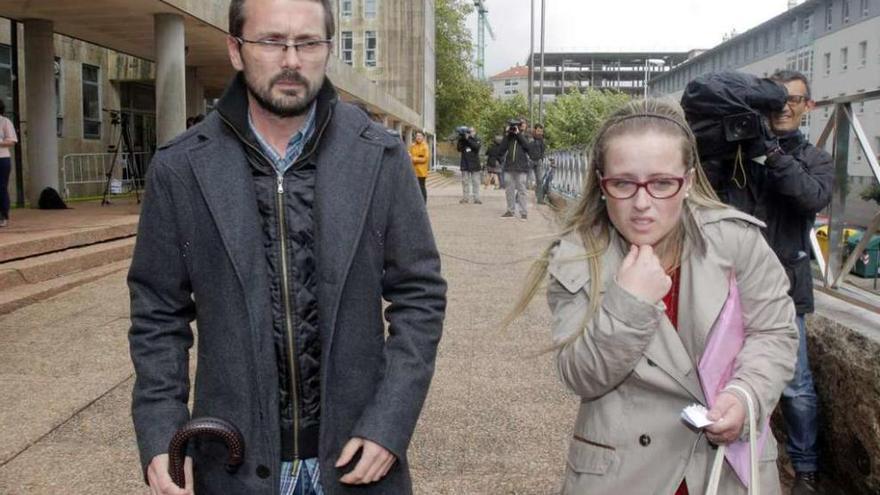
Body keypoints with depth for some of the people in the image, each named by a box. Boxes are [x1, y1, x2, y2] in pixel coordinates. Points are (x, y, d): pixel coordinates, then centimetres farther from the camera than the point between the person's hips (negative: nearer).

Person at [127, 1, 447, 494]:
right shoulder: (180, 169, -5)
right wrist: (160, 433, -8)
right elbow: (160, 314, 2)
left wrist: (389, 424, -10)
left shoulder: (381, 158, -6)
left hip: (355, 451, 0)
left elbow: (419, 296, -2)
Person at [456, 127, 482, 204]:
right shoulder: (463, 140, 9)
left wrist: (468, 138, -19)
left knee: (475, 182, -2)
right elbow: (459, 149, 0)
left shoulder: (477, 140, 3)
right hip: (465, 165, 2)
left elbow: (476, 146, -17)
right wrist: (460, 140, -12)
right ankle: (465, 197, 9)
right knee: (465, 182, 4)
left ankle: (476, 198, -1)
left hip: (474, 165, -2)